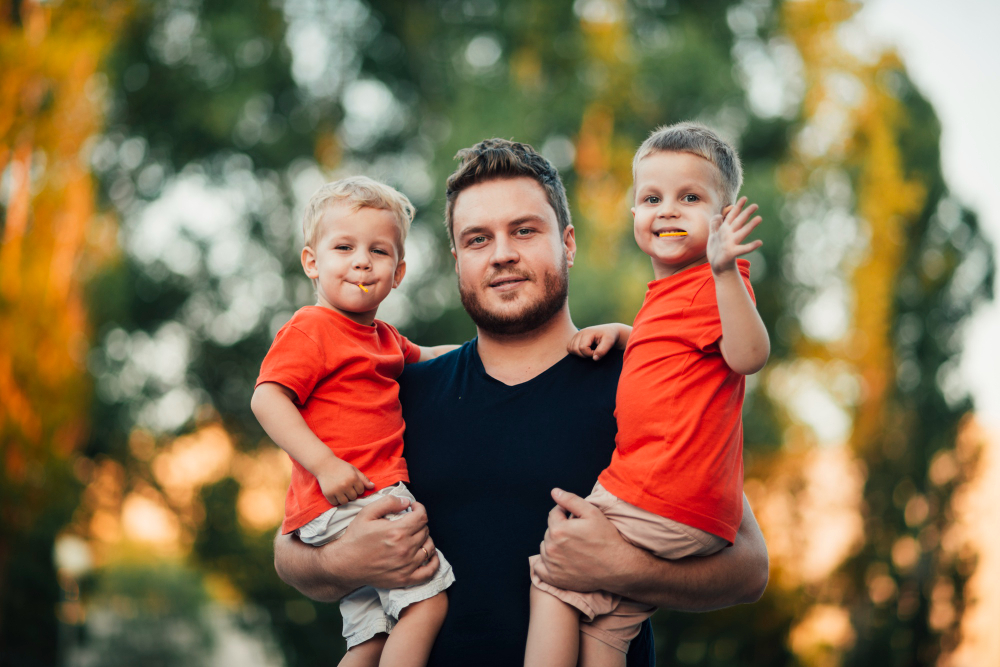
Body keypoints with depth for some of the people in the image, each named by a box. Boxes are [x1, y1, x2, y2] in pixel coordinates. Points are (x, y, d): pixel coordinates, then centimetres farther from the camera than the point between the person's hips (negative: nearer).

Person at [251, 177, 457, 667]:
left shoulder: (383, 337, 21)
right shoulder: (310, 329, -7)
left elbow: (420, 359, 42)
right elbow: (266, 399, -18)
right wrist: (325, 463, -26)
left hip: (377, 500, 9)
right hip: (346, 502, -9)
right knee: (429, 597, -17)